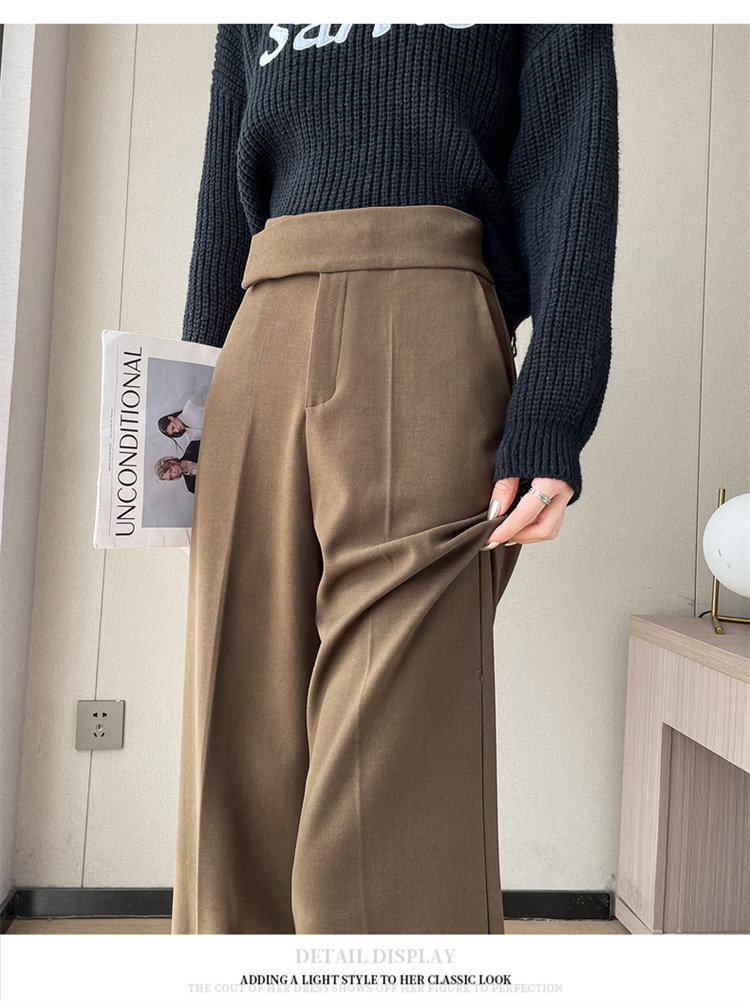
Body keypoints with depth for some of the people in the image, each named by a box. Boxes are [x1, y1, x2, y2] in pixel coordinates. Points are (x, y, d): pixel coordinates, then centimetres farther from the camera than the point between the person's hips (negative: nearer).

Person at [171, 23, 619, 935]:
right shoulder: (247, 27, 29)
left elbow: (571, 166, 3)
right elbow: (225, 198, 23)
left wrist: (549, 420, -12)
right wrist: (192, 410, 14)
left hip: (426, 337, -4)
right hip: (262, 348, 5)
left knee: (390, 781, -11)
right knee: (243, 749, 2)